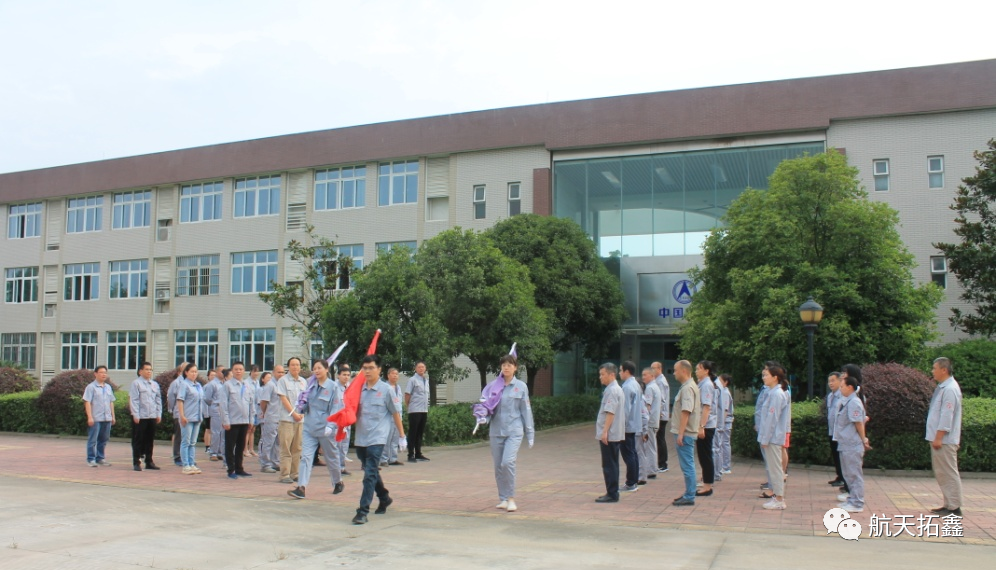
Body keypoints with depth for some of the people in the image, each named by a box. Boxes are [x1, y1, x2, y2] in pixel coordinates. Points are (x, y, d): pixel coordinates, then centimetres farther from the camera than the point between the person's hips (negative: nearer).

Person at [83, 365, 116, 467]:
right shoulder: (91, 387, -4)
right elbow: (87, 402, -9)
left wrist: (113, 416, 16)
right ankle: (91, 459, 6)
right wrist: (89, 417, -15)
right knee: (92, 440, -1)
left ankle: (100, 458, 20)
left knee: (103, 439, 11)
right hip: (95, 418, -6)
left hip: (107, 418, 6)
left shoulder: (108, 387, 16)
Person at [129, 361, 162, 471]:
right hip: (140, 417, -5)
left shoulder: (155, 384, 15)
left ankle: (149, 461, 17)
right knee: (138, 440, 1)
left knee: (150, 440, 10)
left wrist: (159, 414, 10)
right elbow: (133, 400, -8)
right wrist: (135, 415, -13)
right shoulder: (136, 383, -3)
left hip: (152, 417, 5)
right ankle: (136, 462, 7)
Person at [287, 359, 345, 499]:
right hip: (309, 427, 4)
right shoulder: (311, 385, 8)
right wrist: (302, 406, -6)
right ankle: (301, 488, -12)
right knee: (306, 457, -7)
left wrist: (330, 425, -22)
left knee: (331, 457, 12)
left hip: (325, 428, -4)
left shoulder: (333, 386, -9)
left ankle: (338, 482, 33)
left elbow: (335, 408, -12)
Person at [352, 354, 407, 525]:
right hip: (361, 438, 6)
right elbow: (353, 411, 16)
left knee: (370, 474, -11)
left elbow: (396, 413, 1)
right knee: (371, 472, 19)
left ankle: (363, 512, -10)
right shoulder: (360, 389, 8)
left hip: (377, 439, -5)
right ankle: (384, 498, 40)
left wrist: (401, 436, 4)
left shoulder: (385, 389, -4)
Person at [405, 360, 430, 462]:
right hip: (414, 411, -7)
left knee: (420, 433, 12)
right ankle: (411, 455, 3)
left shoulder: (426, 380, 15)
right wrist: (408, 406, -4)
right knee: (413, 433, -2)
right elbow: (407, 394, -7)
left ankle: (418, 454, 20)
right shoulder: (413, 380, -8)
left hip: (424, 411, 7)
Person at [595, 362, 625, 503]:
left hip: (609, 435, -10)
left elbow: (610, 413, -22)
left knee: (609, 465, -4)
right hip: (615, 434, 10)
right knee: (612, 464, 14)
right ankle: (612, 493, 20)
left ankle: (612, 494, 0)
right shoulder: (617, 389, 15)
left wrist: (605, 431, -23)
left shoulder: (612, 390, -16)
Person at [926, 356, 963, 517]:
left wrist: (938, 438, -20)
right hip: (939, 439, 10)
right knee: (941, 473, 14)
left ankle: (954, 507, 3)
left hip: (944, 440, -10)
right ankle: (948, 504, 22)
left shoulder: (950, 389, -17)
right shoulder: (942, 387, 13)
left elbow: (947, 415, -21)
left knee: (949, 473, -3)